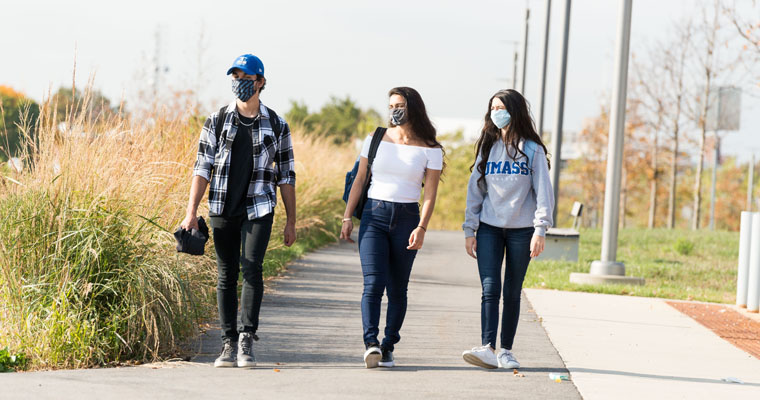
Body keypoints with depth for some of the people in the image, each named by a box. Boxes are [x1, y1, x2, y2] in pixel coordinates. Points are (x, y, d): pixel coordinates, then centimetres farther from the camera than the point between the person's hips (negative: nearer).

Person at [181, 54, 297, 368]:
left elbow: (286, 176, 8)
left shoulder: (276, 126, 5)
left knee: (251, 268, -16)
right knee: (226, 275, 3)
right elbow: (202, 168, 3)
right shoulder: (216, 121, 5)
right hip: (222, 209, 1)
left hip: (258, 209, -1)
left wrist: (291, 221, 5)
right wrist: (191, 211, -5)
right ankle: (229, 345, 9)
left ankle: (247, 341, -12)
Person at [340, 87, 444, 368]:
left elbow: (430, 194, -1)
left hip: (407, 218, 0)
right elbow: (359, 180, 11)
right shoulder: (375, 140, 9)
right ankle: (371, 344, -22)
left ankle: (388, 347, 11)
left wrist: (421, 228, -13)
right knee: (373, 283, -14)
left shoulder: (430, 150, 3)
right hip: (374, 216, 0)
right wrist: (347, 217, 5)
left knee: (397, 289, 3)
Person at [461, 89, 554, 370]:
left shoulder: (532, 150, 2)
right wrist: (470, 230, 6)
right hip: (489, 229, 2)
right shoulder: (487, 148, 11)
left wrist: (540, 230, -10)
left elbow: (543, 192, -1)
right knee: (490, 289, -11)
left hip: (521, 230, -2)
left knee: (512, 293, 4)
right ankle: (488, 349, -20)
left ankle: (506, 351, 11)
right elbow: (475, 190, 12)